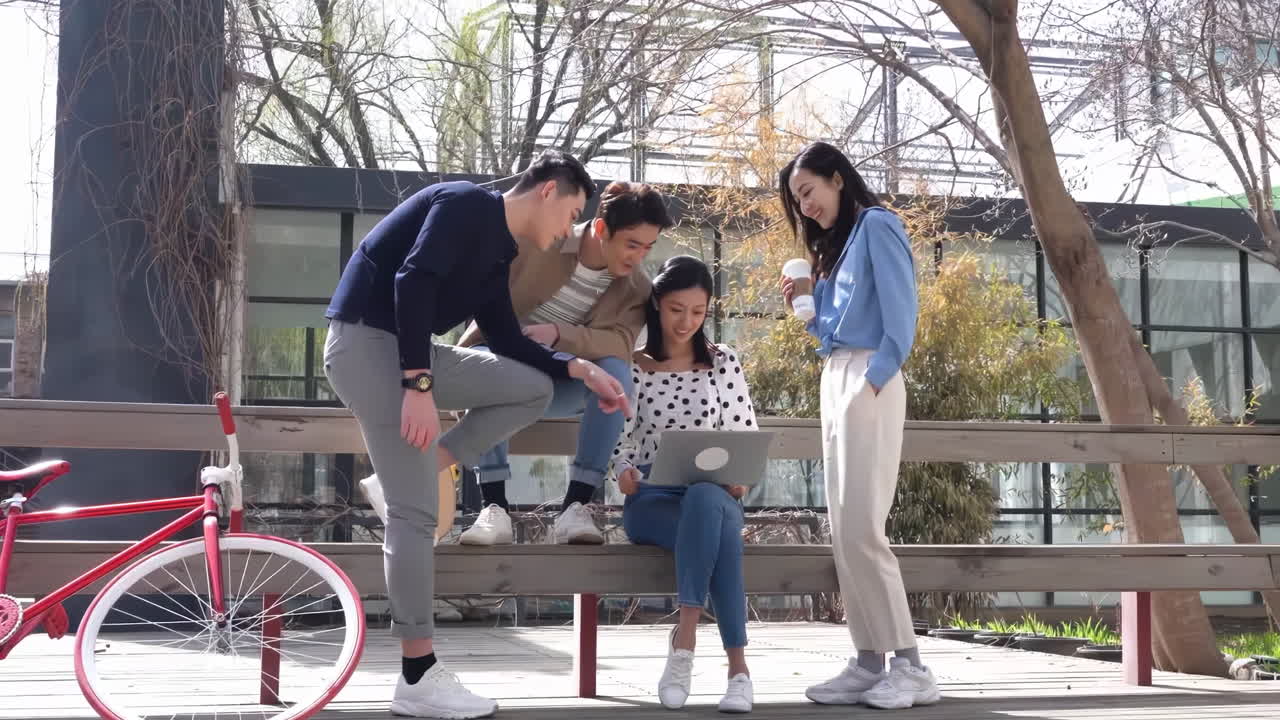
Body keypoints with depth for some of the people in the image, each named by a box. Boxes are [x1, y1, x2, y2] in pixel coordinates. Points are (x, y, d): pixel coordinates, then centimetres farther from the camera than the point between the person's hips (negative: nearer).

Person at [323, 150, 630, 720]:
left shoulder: (496, 254, 18)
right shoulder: (469, 204, -10)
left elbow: (508, 341, 21)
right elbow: (413, 281, -23)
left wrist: (580, 369, 9)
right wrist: (419, 386, -29)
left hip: (411, 352, 9)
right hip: (368, 342, -9)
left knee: (532, 387, 8)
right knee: (415, 512, -10)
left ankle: (403, 474, 3)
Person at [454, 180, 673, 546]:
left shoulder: (637, 288, -6)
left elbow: (620, 344, -24)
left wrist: (559, 334, -41)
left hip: (563, 388, 2)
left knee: (616, 371, -30)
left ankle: (575, 507, -31)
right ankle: (495, 508, -39)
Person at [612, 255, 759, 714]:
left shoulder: (723, 362, 10)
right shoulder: (632, 368, 6)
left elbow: (746, 436, 10)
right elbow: (620, 441, 5)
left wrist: (739, 477, -12)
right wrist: (625, 471, -19)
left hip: (714, 495, 1)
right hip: (651, 500, -1)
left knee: (704, 501, -40)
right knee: (718, 531, -37)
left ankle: (684, 641, -40)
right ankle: (737, 666, -38)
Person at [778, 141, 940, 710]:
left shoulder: (877, 225, -2)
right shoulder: (837, 245, 23)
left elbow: (901, 317, -13)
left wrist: (872, 382, -20)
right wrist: (805, 308, 7)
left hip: (868, 379, -9)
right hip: (833, 380, 9)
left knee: (861, 526, -15)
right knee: (844, 529, 2)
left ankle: (911, 666, -12)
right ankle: (869, 662, 2)